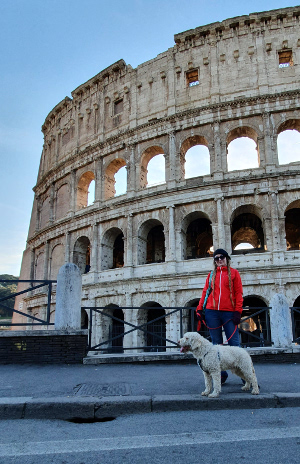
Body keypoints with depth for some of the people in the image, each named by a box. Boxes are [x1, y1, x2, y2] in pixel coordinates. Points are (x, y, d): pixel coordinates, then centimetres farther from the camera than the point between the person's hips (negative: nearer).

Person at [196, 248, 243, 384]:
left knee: (234, 343, -4)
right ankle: (221, 374, 13)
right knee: (217, 344, 5)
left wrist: (238, 311, -8)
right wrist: (199, 309, 2)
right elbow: (205, 292, 12)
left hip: (229, 312, -2)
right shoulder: (211, 274, 16)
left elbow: (238, 293, 2)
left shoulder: (233, 273, 9)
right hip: (212, 312, 3)